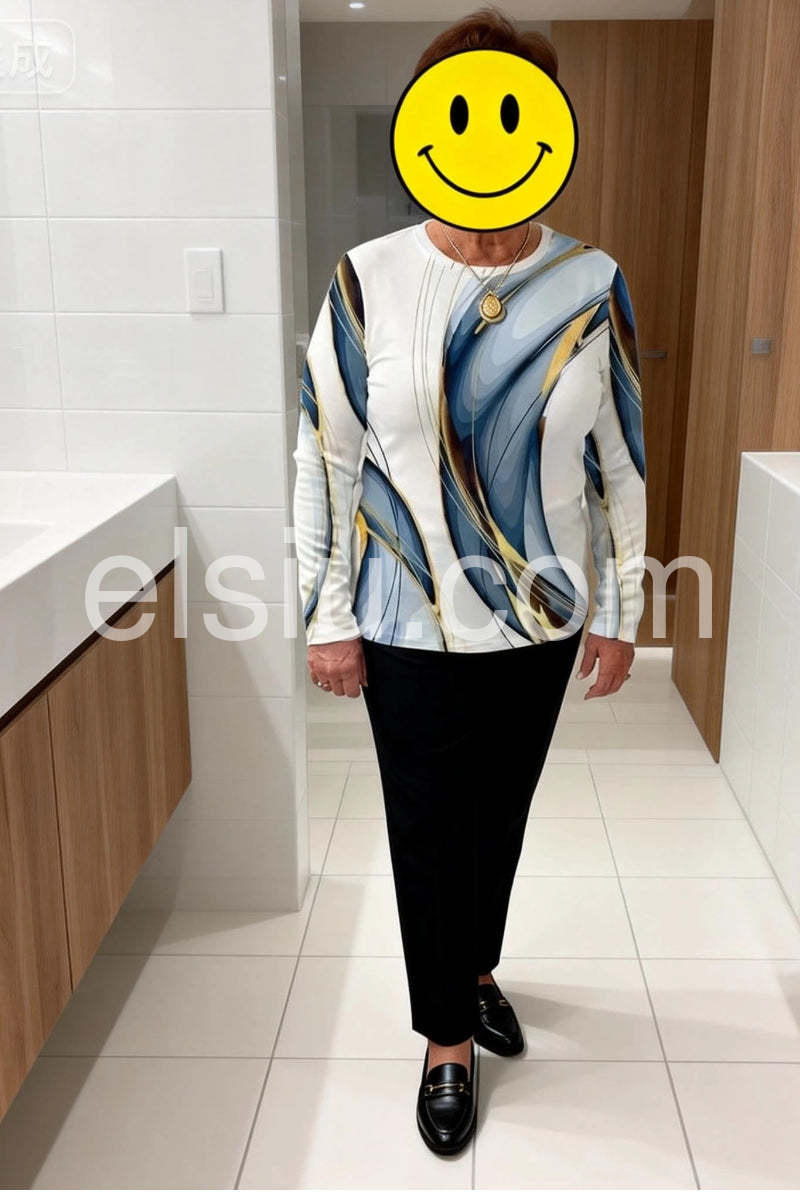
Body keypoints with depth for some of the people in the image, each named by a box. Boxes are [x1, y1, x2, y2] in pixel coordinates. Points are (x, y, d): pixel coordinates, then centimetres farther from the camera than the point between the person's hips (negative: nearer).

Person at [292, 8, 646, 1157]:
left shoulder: (593, 287, -5)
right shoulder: (369, 281, -8)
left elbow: (621, 467, 2)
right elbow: (325, 458, -4)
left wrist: (620, 613, 4)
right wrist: (329, 617, -3)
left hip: (540, 625, 2)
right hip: (411, 629, -1)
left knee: (500, 817, 19)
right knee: (430, 834, 9)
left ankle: (475, 966, 47)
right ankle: (450, 1037, 33)